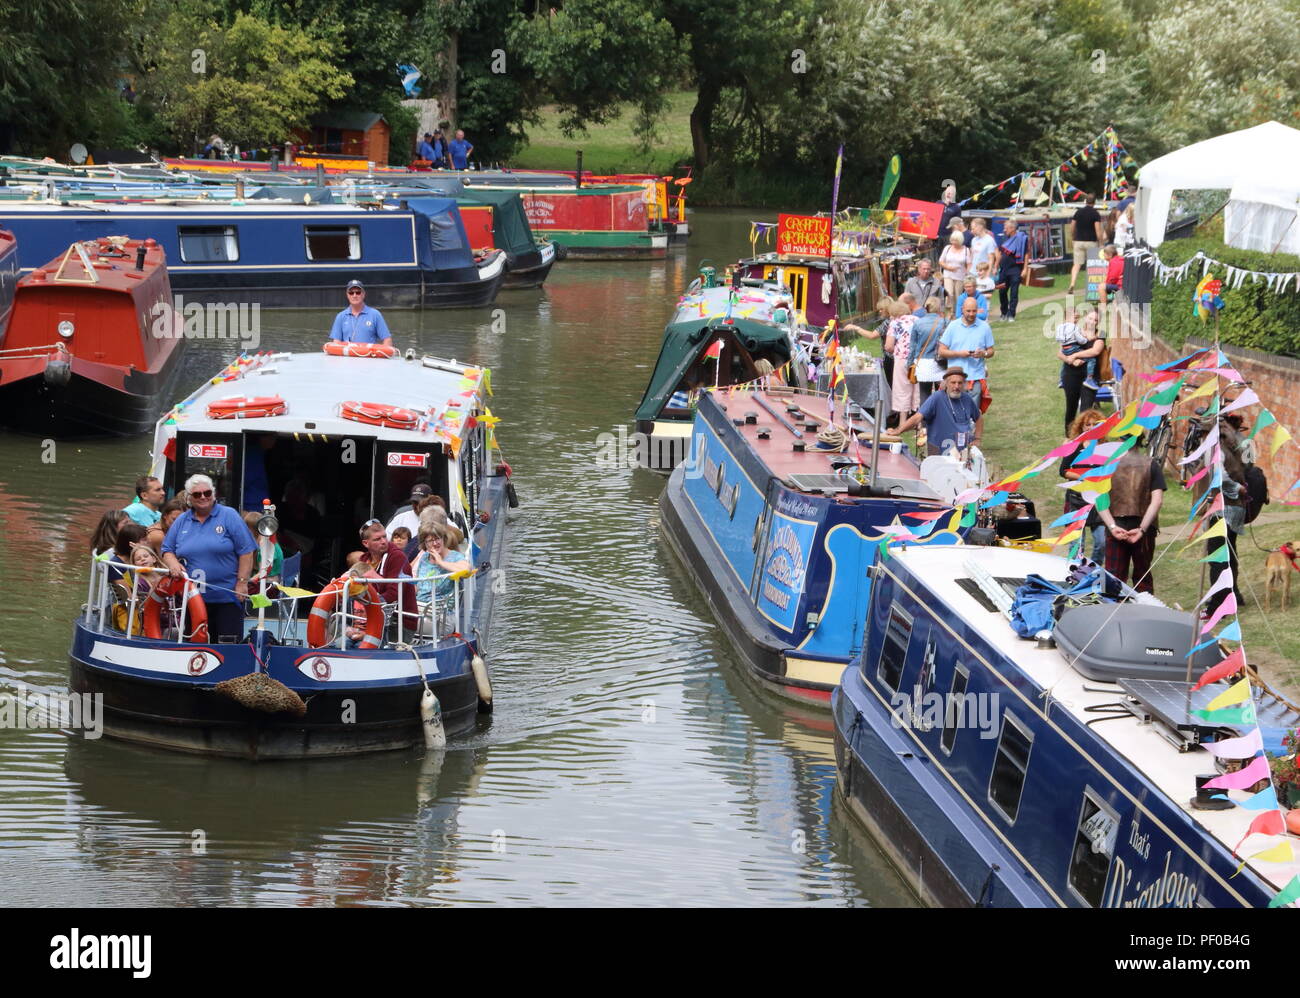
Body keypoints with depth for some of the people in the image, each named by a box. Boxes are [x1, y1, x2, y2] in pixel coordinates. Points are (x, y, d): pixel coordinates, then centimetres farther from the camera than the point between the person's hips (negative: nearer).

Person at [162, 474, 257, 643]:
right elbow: (167, 551, 18)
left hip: (228, 597, -4)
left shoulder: (229, 516, 0)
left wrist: (242, 583, -10)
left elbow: (246, 552, -3)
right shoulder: (182, 521, 13)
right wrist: (173, 564, -5)